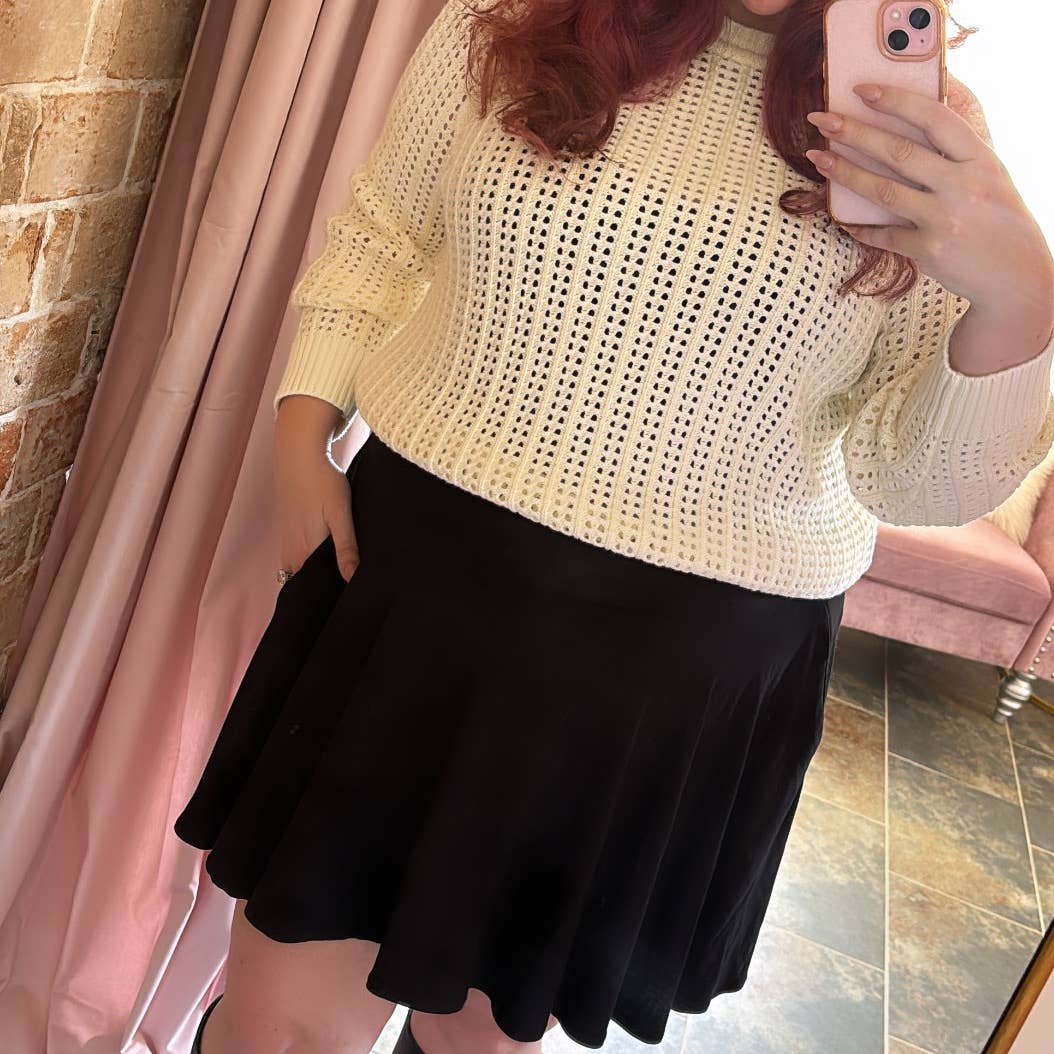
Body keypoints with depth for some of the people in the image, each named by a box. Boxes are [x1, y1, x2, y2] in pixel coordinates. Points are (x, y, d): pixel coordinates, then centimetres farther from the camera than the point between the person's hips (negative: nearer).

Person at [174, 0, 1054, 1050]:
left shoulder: (925, 125, -2)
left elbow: (916, 482, -4)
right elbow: (380, 242, 11)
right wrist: (303, 441, -1)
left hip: (686, 671, 0)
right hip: (416, 576, 1)